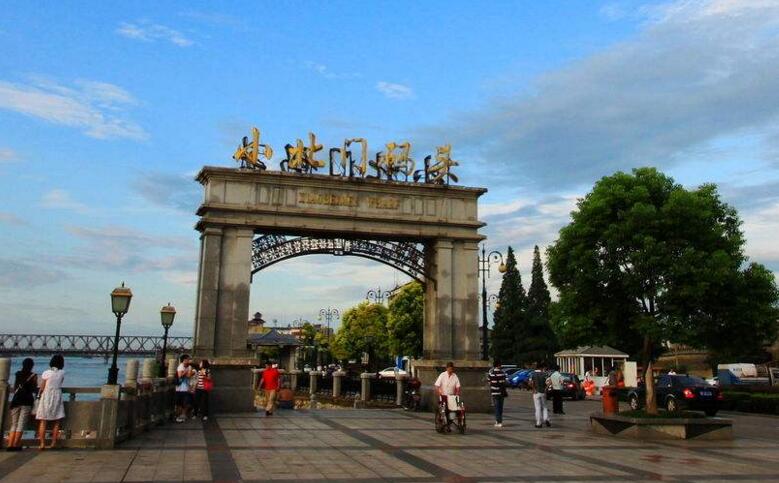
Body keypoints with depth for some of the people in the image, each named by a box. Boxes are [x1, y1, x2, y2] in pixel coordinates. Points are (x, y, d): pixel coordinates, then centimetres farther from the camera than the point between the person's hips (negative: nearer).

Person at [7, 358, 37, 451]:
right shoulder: (33, 375, 0)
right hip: (27, 401, -4)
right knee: (21, 423, -4)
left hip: (16, 400, 4)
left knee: (14, 424, 7)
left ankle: (10, 445, -2)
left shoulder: (18, 374, 12)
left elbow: (14, 389, 18)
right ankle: (15, 445, -9)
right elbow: (35, 390, 5)